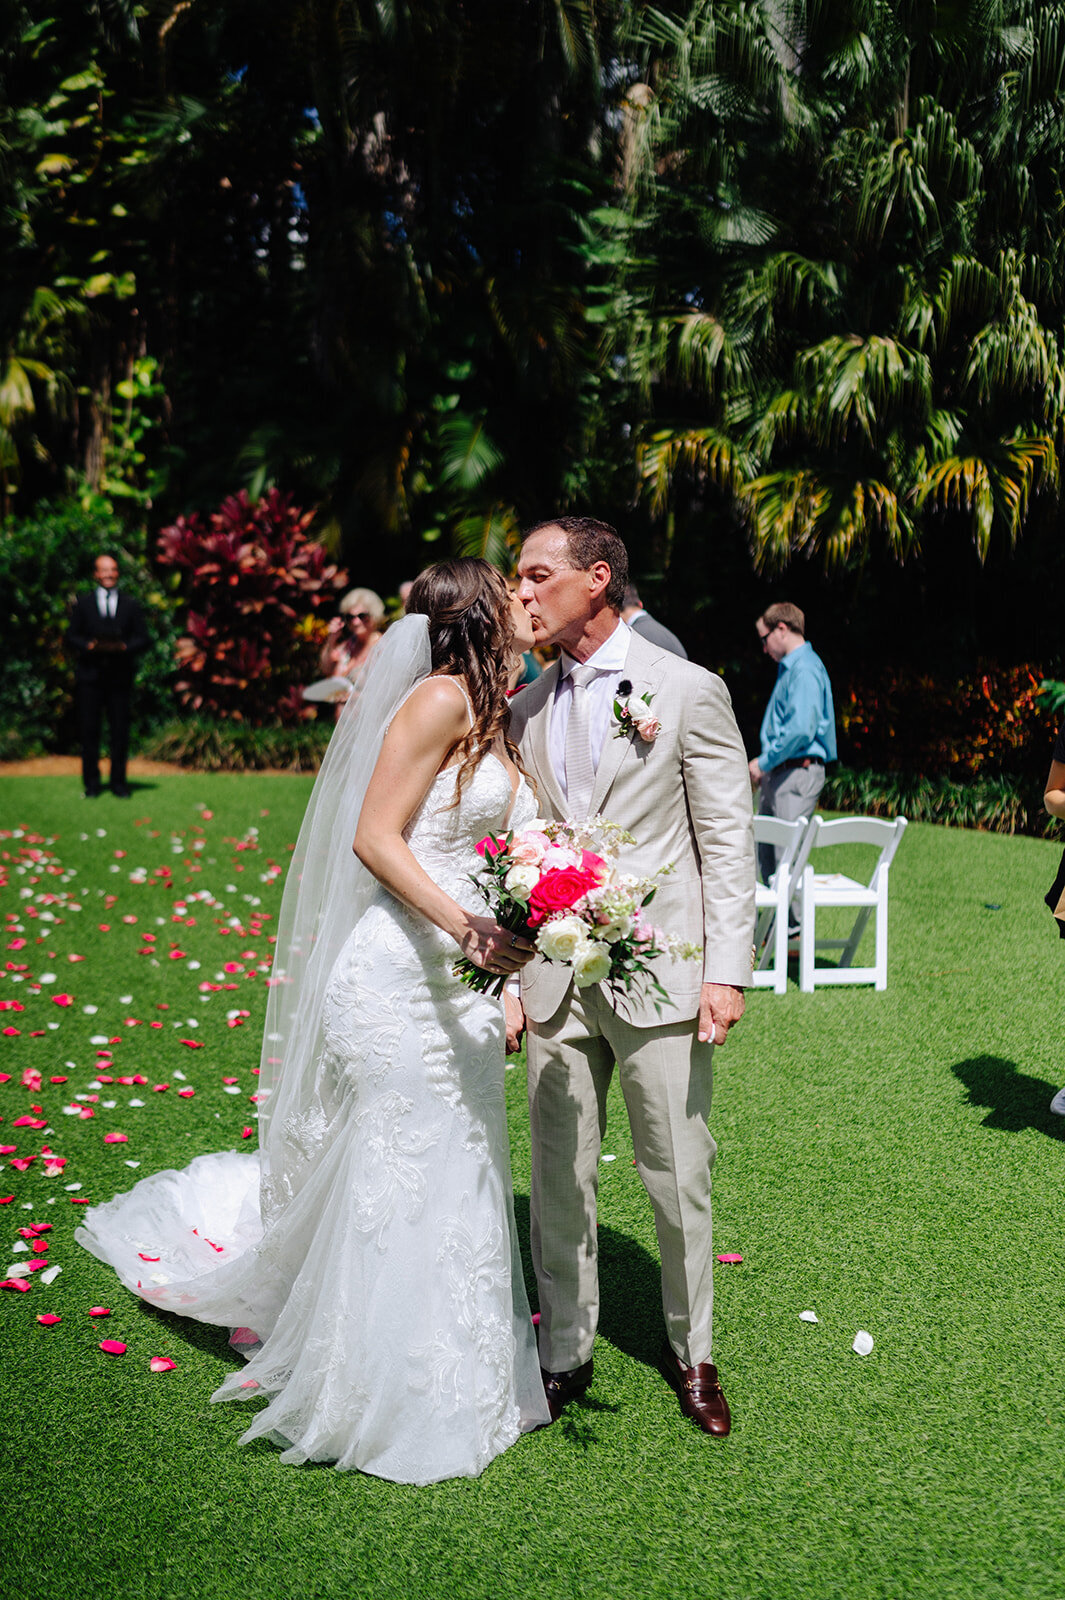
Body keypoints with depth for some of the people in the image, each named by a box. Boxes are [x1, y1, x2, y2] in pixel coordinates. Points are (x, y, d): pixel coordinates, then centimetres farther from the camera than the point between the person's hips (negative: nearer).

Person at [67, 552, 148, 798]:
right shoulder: (82, 604, 12)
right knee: (89, 730, -1)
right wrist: (88, 645, -13)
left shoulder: (131, 605, 14)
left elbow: (143, 639, 7)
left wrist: (124, 647, -13)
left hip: (120, 675, 0)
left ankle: (118, 782, 9)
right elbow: (71, 636, 7)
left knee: (120, 730, 0)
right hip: (90, 675, 0)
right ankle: (91, 784, 7)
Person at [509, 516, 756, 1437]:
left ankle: (691, 1351, 29)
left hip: (661, 978, -4)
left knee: (679, 1179, 7)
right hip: (554, 978, 4)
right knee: (558, 1179, 10)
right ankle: (566, 1353, 28)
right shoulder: (526, 709, 10)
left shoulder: (688, 690, -3)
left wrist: (727, 971, -10)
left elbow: (728, 841, -4)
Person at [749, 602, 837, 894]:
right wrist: (764, 764, 16)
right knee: (766, 856, 11)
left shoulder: (805, 669, -14)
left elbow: (800, 729, -24)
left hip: (797, 772, -10)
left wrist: (764, 762, -15)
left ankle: (797, 916, -3)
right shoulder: (787, 667, 18)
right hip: (777, 772, 10)